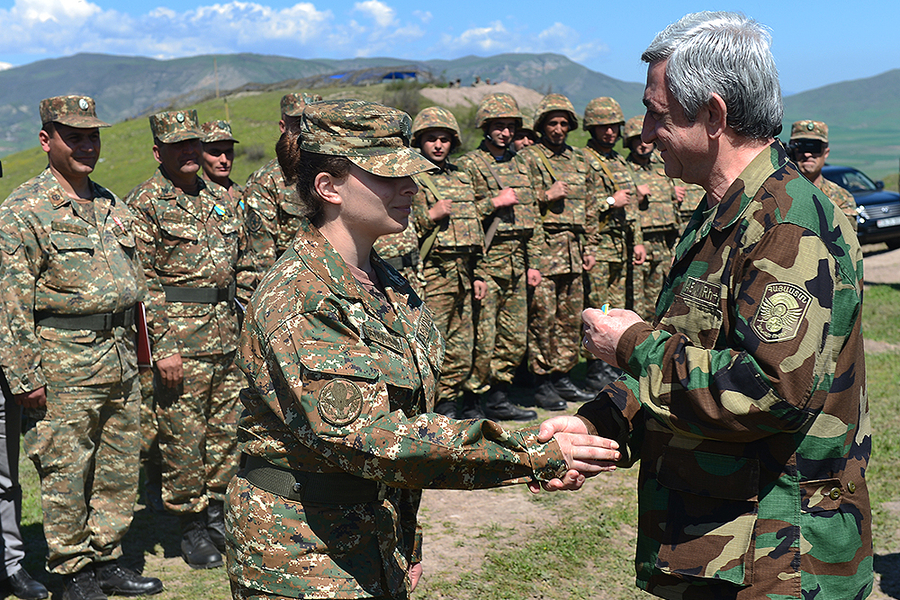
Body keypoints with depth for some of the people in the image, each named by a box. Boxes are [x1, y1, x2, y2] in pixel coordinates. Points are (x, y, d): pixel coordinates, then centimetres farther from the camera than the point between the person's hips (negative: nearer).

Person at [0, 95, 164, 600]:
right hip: (64, 362, -7)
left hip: (119, 356, 7)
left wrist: (137, 349, 19)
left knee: (120, 466, 12)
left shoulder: (112, 205, 14)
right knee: (66, 473, 2)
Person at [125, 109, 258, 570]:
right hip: (180, 340, -6)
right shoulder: (143, 204, -5)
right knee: (183, 436, 1)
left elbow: (245, 267, 19)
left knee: (226, 429, 12)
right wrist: (163, 348, -16)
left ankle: (218, 513, 27)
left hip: (228, 335, 6)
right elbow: (142, 282, -11)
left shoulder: (218, 200, 14)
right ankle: (192, 528, 15)